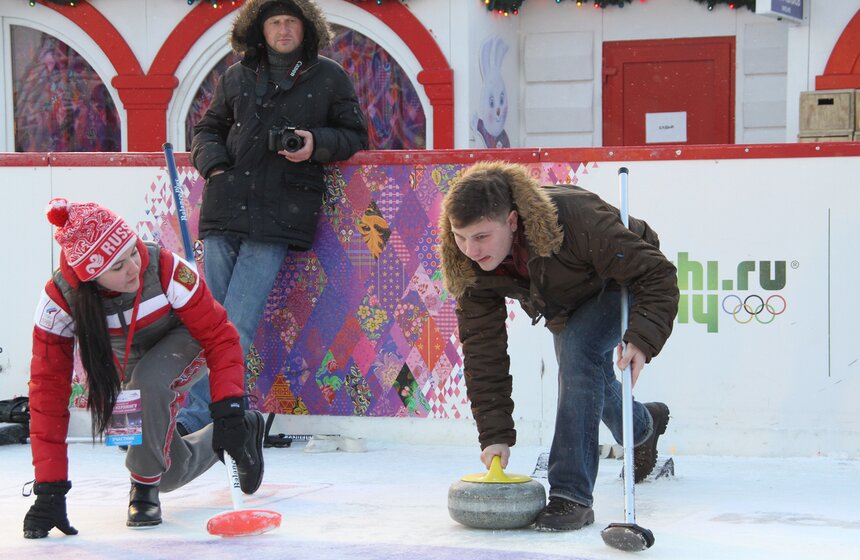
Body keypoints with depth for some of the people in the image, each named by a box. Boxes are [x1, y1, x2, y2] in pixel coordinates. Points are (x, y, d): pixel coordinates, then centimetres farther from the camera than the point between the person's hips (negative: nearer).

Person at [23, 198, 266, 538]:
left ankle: (145, 486, -16)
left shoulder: (166, 270, -37)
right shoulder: (60, 298, -32)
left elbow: (219, 337, -26)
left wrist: (228, 408, -40)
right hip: (125, 366, 3)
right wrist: (50, 489, -33)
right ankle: (245, 430, 34)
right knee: (172, 475, 6)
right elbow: (48, 389, -30)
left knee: (148, 382, -38)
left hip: (183, 345, -3)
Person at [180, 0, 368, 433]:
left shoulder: (329, 78, 10)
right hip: (225, 207, 4)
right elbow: (208, 129, 24)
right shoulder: (237, 78, 16)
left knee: (238, 322, -13)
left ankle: (195, 417, -14)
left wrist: (316, 143, -6)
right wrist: (214, 164, 3)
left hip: (277, 218, -4)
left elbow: (355, 137, 13)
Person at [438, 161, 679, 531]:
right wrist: (494, 434, -26)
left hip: (623, 286, -6)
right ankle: (645, 425, 56)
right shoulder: (470, 264, -28)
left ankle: (571, 494, -29)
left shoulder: (575, 217, -44)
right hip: (568, 306, 6)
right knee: (591, 383, 18)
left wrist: (642, 340, -52)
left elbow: (657, 274, -37)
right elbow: (483, 349, -22)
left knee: (578, 349, -31)